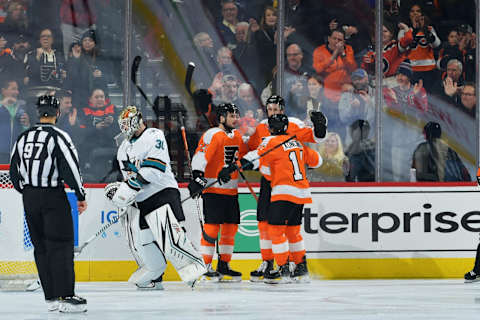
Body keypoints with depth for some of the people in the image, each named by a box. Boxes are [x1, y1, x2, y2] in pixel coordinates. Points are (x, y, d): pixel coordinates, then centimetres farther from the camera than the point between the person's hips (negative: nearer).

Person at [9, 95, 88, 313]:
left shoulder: (23, 137, 9)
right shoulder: (58, 136, -11)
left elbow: (14, 171, 15)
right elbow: (70, 168, -16)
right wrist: (81, 196, -7)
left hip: (29, 198, 6)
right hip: (52, 196, -6)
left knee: (41, 247, 11)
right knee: (61, 246, -5)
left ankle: (51, 297, 11)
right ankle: (65, 296, -12)